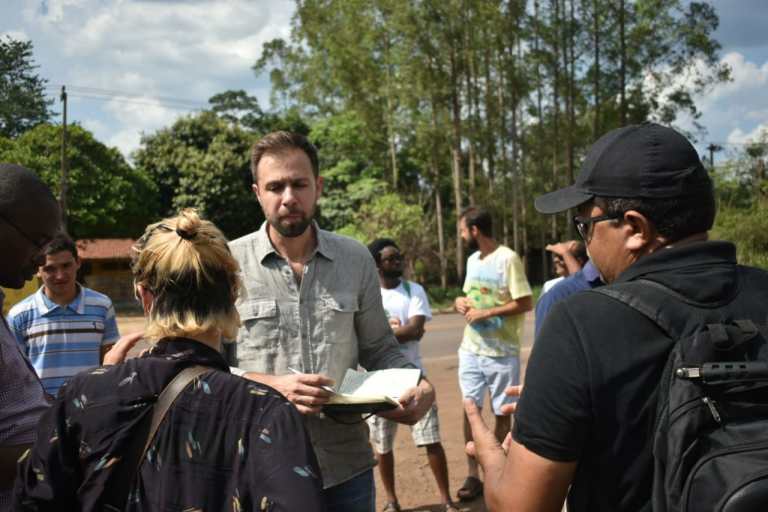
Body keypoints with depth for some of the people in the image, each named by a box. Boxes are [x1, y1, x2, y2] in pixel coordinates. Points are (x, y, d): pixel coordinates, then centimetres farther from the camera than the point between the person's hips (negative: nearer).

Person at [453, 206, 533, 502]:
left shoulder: (508, 259, -14)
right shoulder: (472, 260, 11)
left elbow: (525, 303, -16)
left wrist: (486, 313, -18)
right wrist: (461, 302, 1)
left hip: (501, 351, -6)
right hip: (470, 349, 6)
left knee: (502, 414, 6)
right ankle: (473, 475, 14)